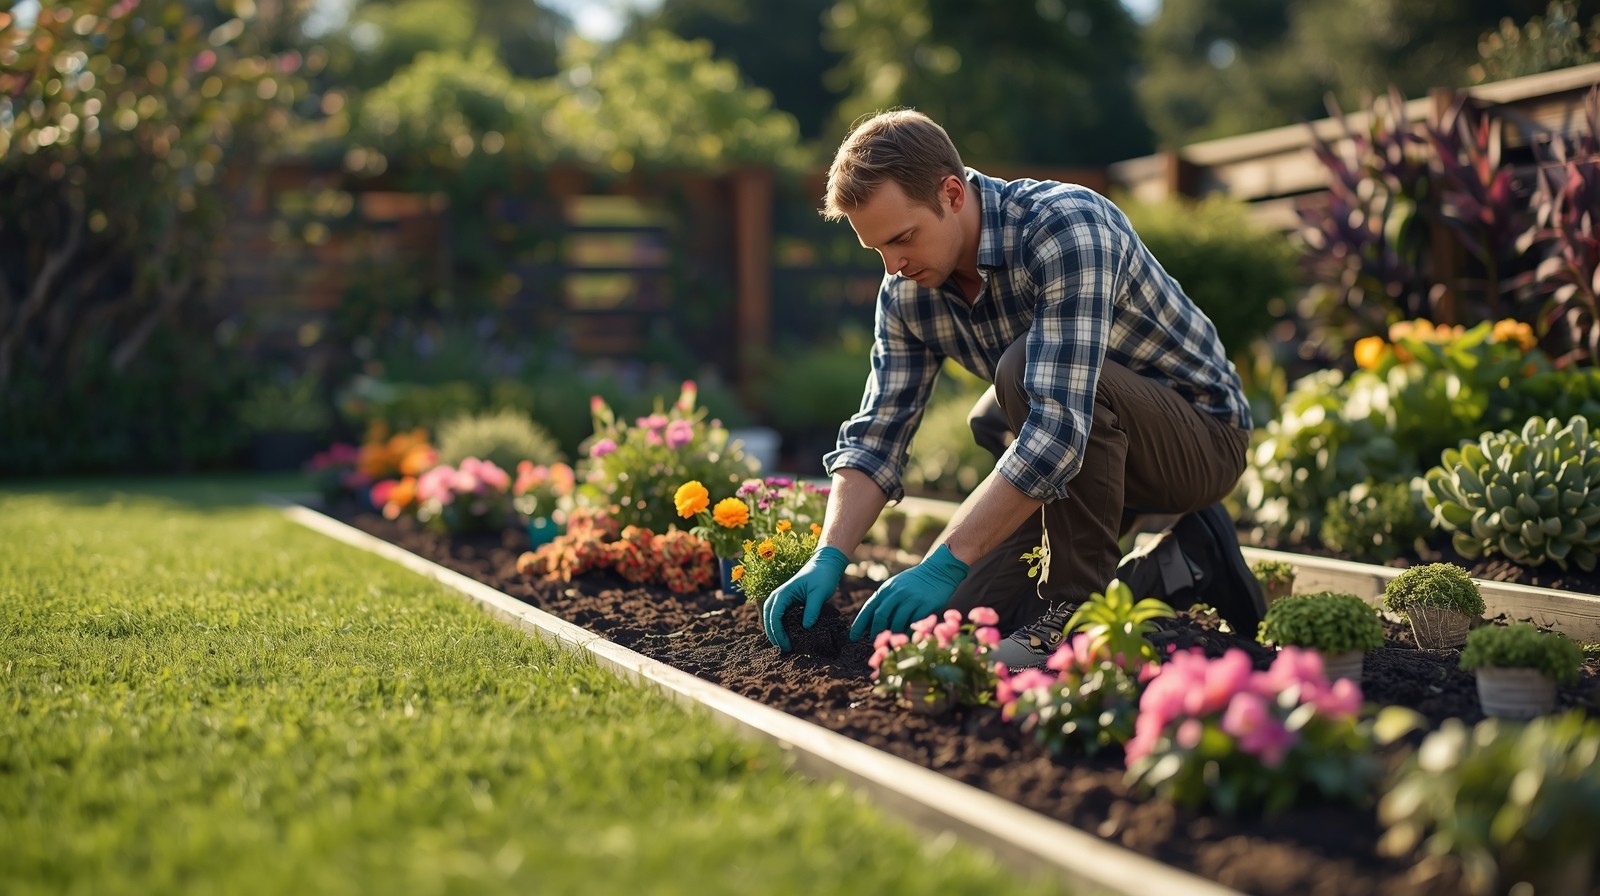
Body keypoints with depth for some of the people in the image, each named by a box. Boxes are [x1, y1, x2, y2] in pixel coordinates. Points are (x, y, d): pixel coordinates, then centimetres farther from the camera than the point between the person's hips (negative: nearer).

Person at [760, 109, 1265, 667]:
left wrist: (947, 562, -39)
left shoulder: (1067, 228, -30)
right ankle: (1179, 571, 10)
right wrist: (828, 559, -19)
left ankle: (1079, 606, -19)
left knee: (1024, 368, -33)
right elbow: (876, 437, -3)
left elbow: (1059, 427, -38)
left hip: (1202, 435, -8)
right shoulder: (907, 291, -6)